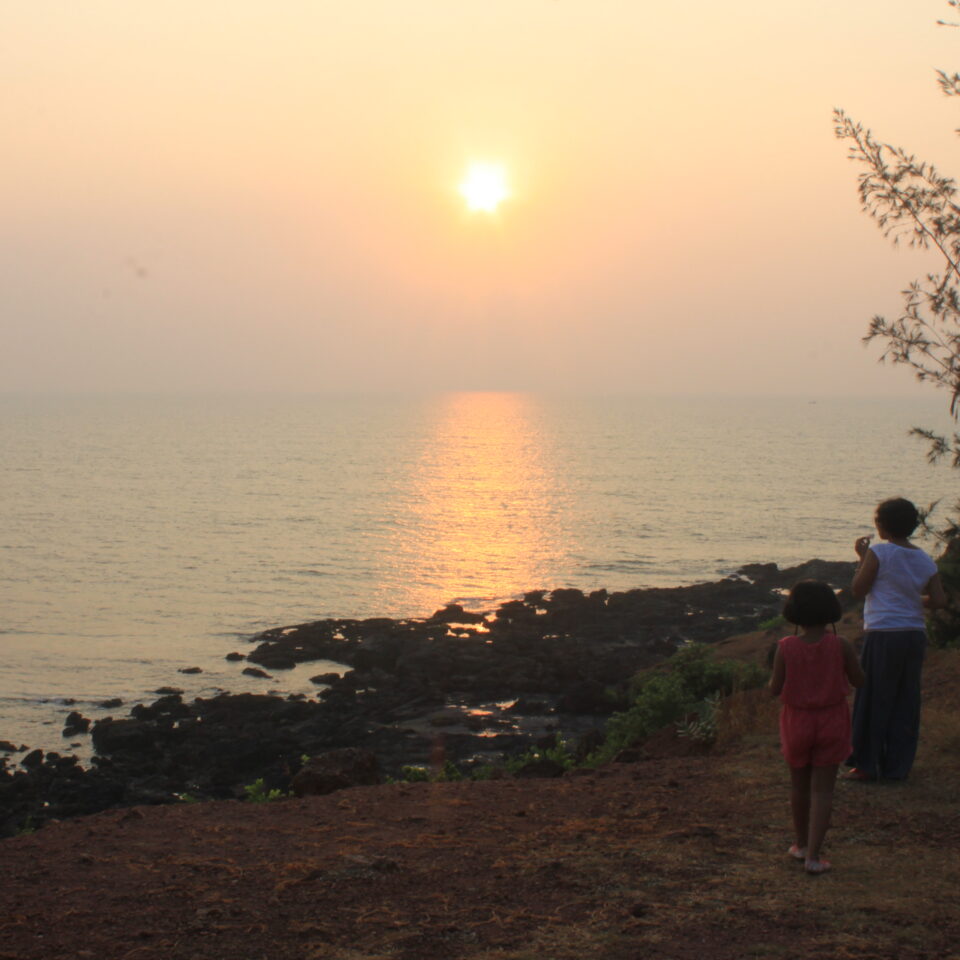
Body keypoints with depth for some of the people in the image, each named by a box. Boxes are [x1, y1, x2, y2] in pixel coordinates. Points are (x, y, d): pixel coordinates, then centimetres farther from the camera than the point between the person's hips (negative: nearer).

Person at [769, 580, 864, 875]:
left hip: (797, 722, 1)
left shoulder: (786, 648, -13)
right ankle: (813, 855, -3)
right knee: (822, 789, 2)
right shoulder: (840, 646, -13)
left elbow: (775, 689, -8)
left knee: (799, 785, 18)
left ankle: (802, 844, 32)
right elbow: (858, 680, -1)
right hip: (831, 723, -1)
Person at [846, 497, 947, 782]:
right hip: (915, 635, 5)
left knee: (873, 701, 3)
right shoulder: (925, 560, 6)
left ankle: (866, 765, 6)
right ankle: (897, 766, 14)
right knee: (905, 703, 10)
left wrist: (862, 558, 4)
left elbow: (858, 589, -7)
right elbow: (939, 600, 1)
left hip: (883, 635, -5)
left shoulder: (879, 552, -9)